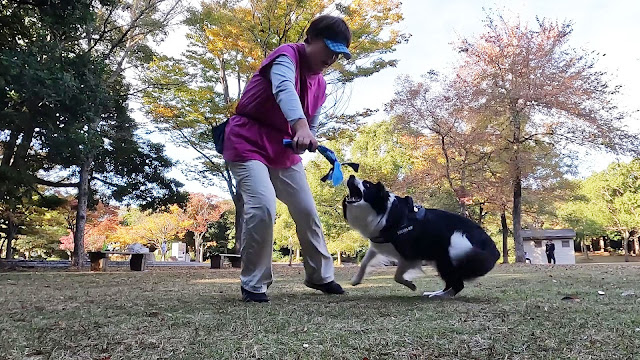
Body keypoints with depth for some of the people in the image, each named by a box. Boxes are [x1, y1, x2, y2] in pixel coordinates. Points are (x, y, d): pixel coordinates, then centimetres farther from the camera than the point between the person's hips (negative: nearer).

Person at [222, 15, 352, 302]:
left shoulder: (320, 83, 8)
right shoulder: (287, 56, -15)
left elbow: (313, 123, 13)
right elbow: (284, 89, -38)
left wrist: (308, 140, -11)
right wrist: (300, 126, -56)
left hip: (284, 151, 8)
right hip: (247, 144, -8)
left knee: (307, 211, 8)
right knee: (263, 208, -25)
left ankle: (320, 275, 26)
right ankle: (253, 284, -7)